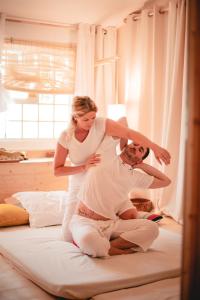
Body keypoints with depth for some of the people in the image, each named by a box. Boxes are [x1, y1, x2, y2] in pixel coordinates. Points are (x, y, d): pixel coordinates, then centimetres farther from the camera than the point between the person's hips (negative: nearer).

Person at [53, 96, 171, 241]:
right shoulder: (66, 137, -15)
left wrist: (155, 147, -45)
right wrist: (84, 167, -24)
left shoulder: (101, 124, -19)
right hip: (79, 187, 1)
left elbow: (130, 133, -32)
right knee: (69, 237, 1)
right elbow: (57, 170, -11)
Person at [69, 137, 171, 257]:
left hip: (111, 224, 5)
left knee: (151, 228, -18)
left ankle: (101, 247, -20)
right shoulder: (104, 154, 4)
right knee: (88, 239, -42)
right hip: (85, 222, -5)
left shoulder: (135, 176, 14)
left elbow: (165, 181, 23)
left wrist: (142, 165, 18)